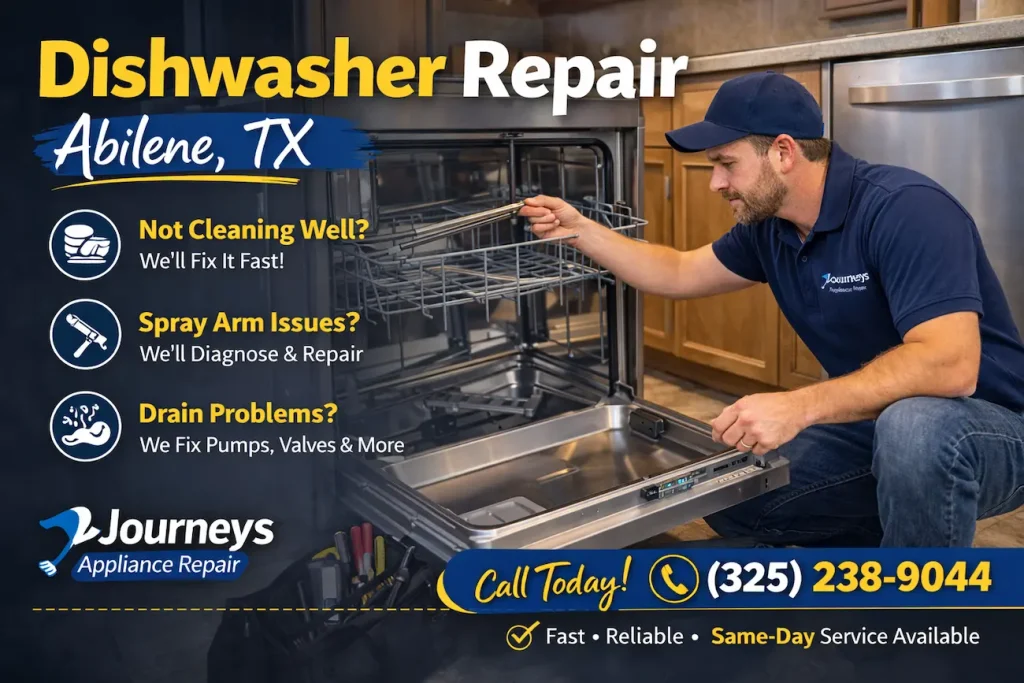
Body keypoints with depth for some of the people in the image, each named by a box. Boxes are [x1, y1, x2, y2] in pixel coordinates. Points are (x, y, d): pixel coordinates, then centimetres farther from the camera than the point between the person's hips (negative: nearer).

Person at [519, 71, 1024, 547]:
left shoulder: (904, 208, -26)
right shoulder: (768, 226, -1)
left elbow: (949, 364, -37)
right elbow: (680, 274, 14)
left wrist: (798, 406, -43)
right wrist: (580, 231, 6)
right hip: (874, 424, 8)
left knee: (913, 425, -40)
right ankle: (898, 526, 16)